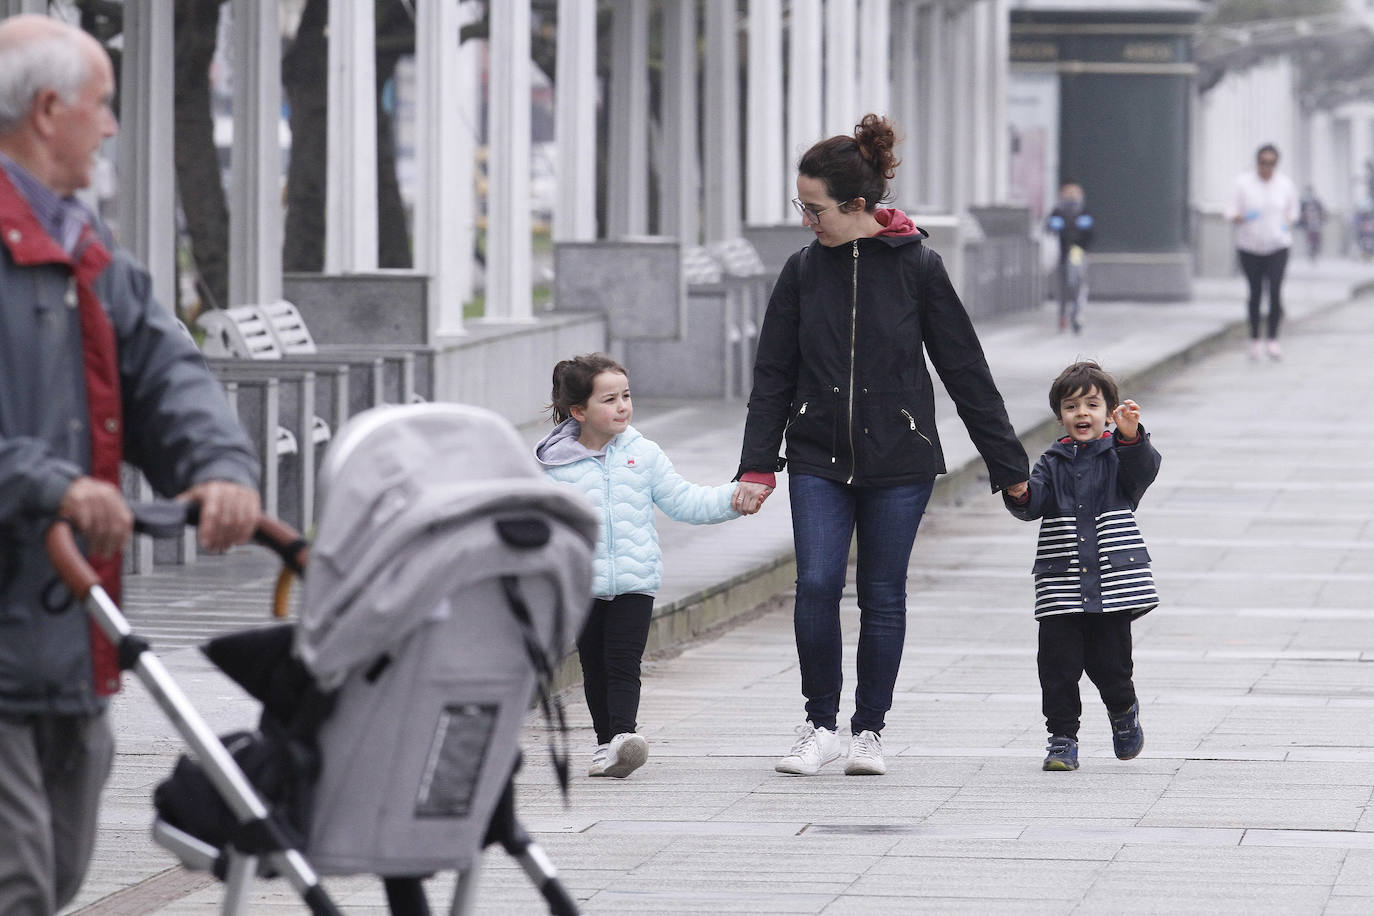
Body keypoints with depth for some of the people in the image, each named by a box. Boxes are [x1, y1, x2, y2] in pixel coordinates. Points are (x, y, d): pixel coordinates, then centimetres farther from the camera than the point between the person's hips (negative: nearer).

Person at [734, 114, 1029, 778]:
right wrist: (757, 465, -1)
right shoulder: (804, 271, 2)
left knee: (882, 596, 4)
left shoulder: (916, 267, -5)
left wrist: (1009, 467, 1)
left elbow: (965, 369, 0)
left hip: (898, 460, -2)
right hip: (818, 459, 2)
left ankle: (869, 730, 17)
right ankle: (820, 725, 4)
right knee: (816, 584, -11)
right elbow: (774, 374, 7)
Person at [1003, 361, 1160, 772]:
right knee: (1058, 664, -3)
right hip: (1061, 588, 2)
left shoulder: (1118, 455, 4)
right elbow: (1034, 504, -3)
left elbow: (1144, 468, -17)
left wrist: (1131, 436, -36)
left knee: (1109, 661, 2)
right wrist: (1019, 495, -26)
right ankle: (1062, 737, 7)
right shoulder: (1053, 462, 9)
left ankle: (1123, 711, 32)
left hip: (1112, 582, -2)